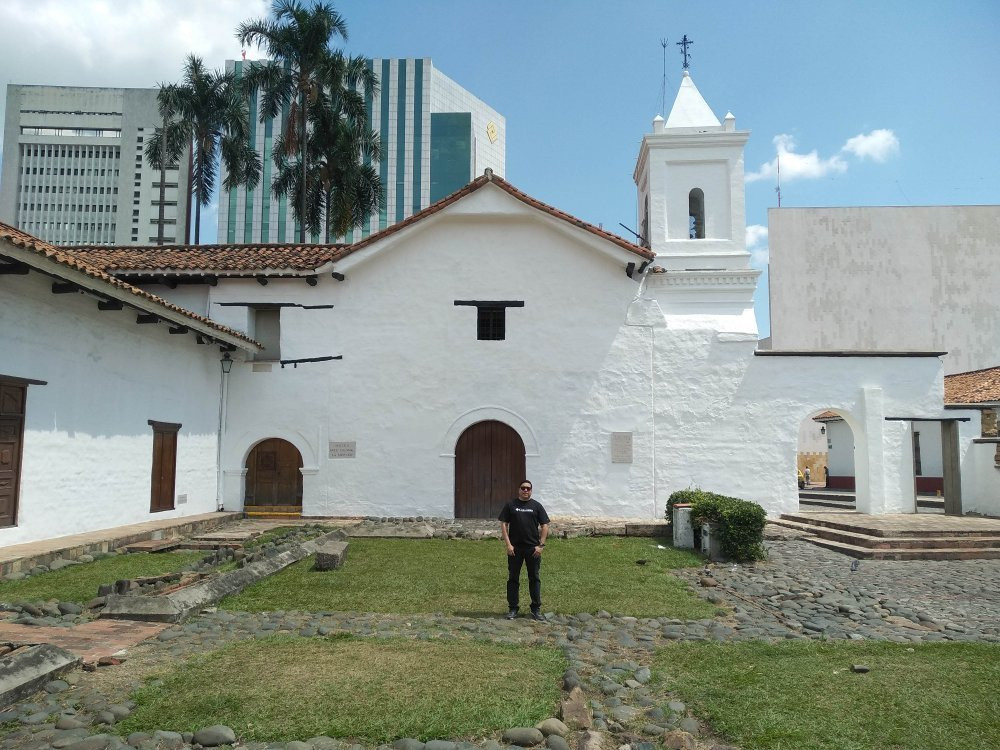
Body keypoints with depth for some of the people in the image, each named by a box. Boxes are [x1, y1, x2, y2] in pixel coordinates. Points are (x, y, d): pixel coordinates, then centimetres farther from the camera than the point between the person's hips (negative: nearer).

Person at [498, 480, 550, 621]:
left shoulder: (536, 506, 6)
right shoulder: (510, 505, 5)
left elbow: (544, 526, 4)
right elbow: (504, 524, 2)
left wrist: (541, 545, -5)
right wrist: (508, 544, -7)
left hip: (533, 548, 0)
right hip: (515, 548, 0)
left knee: (534, 579, 5)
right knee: (513, 578, 5)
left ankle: (536, 609, 14)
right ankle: (512, 608, 14)